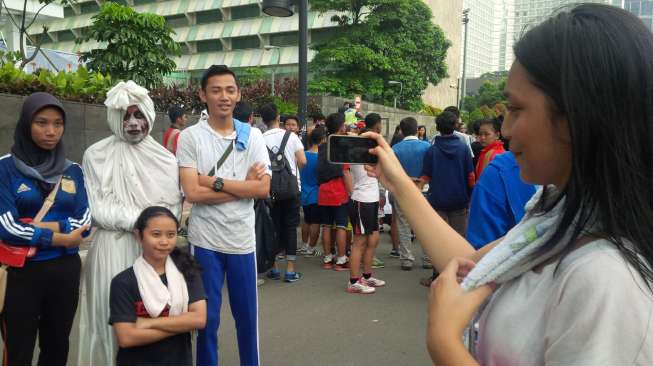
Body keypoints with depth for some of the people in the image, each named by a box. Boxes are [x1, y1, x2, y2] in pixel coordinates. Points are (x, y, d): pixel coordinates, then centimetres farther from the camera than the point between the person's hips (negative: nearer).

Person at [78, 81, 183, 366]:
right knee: (113, 314, 1)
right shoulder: (97, 155, 1)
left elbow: (173, 207, 5)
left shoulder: (164, 158, 6)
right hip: (113, 248, -1)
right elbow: (97, 207, -4)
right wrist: (136, 221, -13)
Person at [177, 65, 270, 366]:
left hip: (243, 240, 2)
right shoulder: (190, 137, -5)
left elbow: (263, 188, -8)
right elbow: (193, 193, -14)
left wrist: (216, 182, -14)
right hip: (205, 241, -2)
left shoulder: (253, 136, 2)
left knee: (247, 315, 15)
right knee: (208, 318, 9)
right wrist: (243, 185, -12)